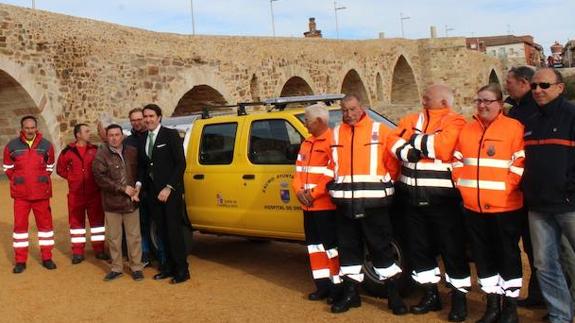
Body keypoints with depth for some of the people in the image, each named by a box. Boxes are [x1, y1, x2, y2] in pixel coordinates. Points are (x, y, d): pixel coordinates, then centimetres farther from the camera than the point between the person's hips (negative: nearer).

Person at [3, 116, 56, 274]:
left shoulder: (46, 145, 0)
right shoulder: (12, 146, -3)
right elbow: (7, 167, 9)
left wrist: (41, 180, 5)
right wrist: (18, 181, 4)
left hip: (41, 193, 1)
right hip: (20, 194, -1)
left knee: (45, 223, 6)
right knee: (20, 224, 3)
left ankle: (47, 257, 18)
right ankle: (20, 261, 12)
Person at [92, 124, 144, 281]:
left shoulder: (132, 152, 2)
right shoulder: (101, 155, -4)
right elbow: (100, 177, -13)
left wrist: (137, 187, -6)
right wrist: (123, 188, -16)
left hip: (131, 202, 1)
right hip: (111, 203, -1)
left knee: (134, 236, 6)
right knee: (113, 237, 8)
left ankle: (136, 267, 17)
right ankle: (116, 267, 21)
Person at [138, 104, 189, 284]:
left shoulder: (171, 135, -6)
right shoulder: (142, 140, 12)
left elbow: (181, 163, -10)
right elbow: (142, 166, 16)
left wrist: (169, 188, -16)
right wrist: (139, 185, -2)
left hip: (170, 192, -5)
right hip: (152, 193, 5)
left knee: (174, 230, -4)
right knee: (162, 232, 8)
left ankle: (182, 270, 5)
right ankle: (169, 267, 18)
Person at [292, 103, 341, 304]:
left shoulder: (332, 141, -12)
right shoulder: (307, 143, 17)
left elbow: (334, 174, -19)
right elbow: (299, 170, 16)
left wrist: (313, 193, -18)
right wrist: (299, 191, -1)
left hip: (326, 205, -9)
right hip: (308, 205, 9)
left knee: (331, 244, -4)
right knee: (314, 244, 13)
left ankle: (338, 285, 6)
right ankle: (322, 284, 23)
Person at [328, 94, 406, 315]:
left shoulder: (380, 131, -2)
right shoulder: (335, 134, 10)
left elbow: (392, 163, -1)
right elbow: (330, 165, 14)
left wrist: (383, 184, 2)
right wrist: (339, 184, 6)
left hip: (373, 203, -4)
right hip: (345, 204, 4)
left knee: (381, 248, 3)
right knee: (348, 248, 11)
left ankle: (393, 295, 14)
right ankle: (350, 293, 23)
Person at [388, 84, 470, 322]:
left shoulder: (454, 122, -6)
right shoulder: (411, 120, 13)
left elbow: (443, 146, -21)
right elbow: (394, 142, 2)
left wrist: (416, 140, -8)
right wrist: (409, 153, -16)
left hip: (442, 197, -6)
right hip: (413, 196, 7)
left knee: (451, 248, 2)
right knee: (419, 247, 13)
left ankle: (459, 297, 15)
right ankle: (431, 294, 27)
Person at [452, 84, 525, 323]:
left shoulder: (514, 128, -4)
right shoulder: (467, 130, 12)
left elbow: (520, 164, -9)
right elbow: (457, 160, 16)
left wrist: (506, 188, -14)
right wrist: (461, 184, 5)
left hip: (505, 206, -5)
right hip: (473, 206, 5)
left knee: (508, 254, 5)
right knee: (483, 255, 12)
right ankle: (492, 303, 26)